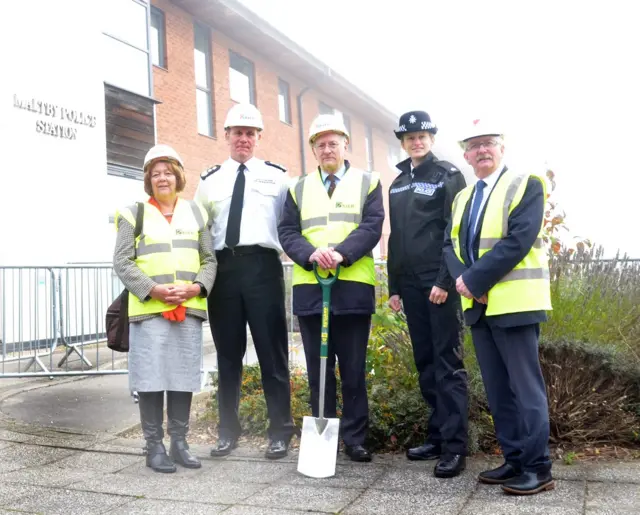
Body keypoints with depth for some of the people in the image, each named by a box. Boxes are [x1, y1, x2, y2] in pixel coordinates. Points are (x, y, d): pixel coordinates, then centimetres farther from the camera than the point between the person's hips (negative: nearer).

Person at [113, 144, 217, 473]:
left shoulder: (195, 212, 14)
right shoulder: (134, 214, 5)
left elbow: (209, 258, 12)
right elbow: (122, 262, -2)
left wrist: (198, 287, -7)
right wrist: (152, 289, -14)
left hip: (189, 309, 3)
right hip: (149, 309, -3)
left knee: (184, 377, 7)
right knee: (151, 378, -1)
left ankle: (179, 443, 19)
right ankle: (154, 446, 11)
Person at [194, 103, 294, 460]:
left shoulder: (276, 176, 9)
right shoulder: (210, 180, 14)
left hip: (263, 266, -2)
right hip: (222, 268, 2)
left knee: (272, 350, 2)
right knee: (228, 353, 11)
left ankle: (281, 431, 15)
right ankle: (228, 430, 24)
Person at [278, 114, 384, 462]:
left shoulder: (368, 182, 9)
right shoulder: (299, 189, 16)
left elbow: (372, 226, -4)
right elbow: (287, 232, 5)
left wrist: (341, 253, -20)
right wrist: (311, 254, -15)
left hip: (353, 288, -2)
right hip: (309, 289, 2)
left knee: (353, 370, 5)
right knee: (318, 370, 9)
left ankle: (355, 439, 16)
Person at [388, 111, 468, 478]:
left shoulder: (448, 175, -1)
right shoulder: (398, 185, 18)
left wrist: (445, 280, -16)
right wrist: (394, 286, 14)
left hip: (441, 282, -6)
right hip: (411, 283, 6)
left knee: (448, 362, -5)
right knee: (425, 362, 9)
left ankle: (455, 445, -1)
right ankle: (438, 436, 19)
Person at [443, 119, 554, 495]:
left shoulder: (526, 185, -3)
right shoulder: (463, 197, 19)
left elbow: (518, 240, -16)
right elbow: (451, 244, 10)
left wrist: (475, 281, -17)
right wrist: (463, 279, -10)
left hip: (513, 302, -7)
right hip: (478, 305, 7)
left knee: (524, 387, -2)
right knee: (497, 389, 10)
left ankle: (538, 468, 7)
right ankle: (514, 460, 20)